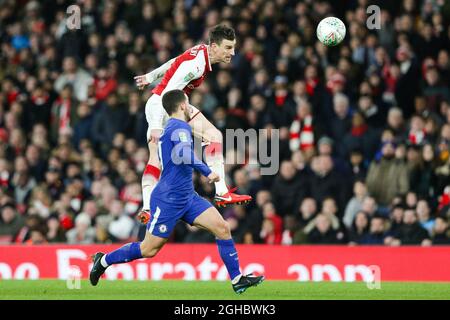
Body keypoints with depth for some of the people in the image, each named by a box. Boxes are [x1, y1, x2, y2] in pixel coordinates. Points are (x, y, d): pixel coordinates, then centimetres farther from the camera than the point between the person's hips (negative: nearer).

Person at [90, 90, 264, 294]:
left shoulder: (171, 127, 16)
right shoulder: (180, 127, -14)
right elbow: (185, 154, -33)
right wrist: (207, 172, -34)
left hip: (187, 197, 10)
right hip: (168, 199, -10)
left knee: (222, 228, -3)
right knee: (149, 249, -2)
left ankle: (237, 280, -2)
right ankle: (104, 260, 17)